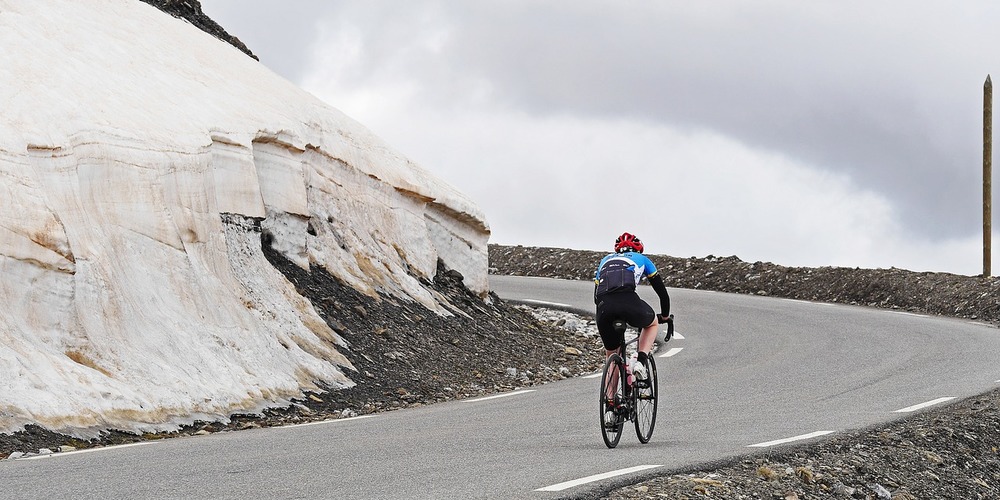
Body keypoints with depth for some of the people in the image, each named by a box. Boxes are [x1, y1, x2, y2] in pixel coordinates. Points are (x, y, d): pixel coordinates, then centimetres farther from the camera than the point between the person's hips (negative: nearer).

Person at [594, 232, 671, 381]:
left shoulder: (605, 261, 38)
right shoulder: (641, 259, 31)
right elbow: (662, 291, 33)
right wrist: (665, 317, 49)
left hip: (604, 307, 3)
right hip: (628, 301, -3)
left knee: (612, 356, 22)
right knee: (652, 324, 31)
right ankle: (641, 362, 9)